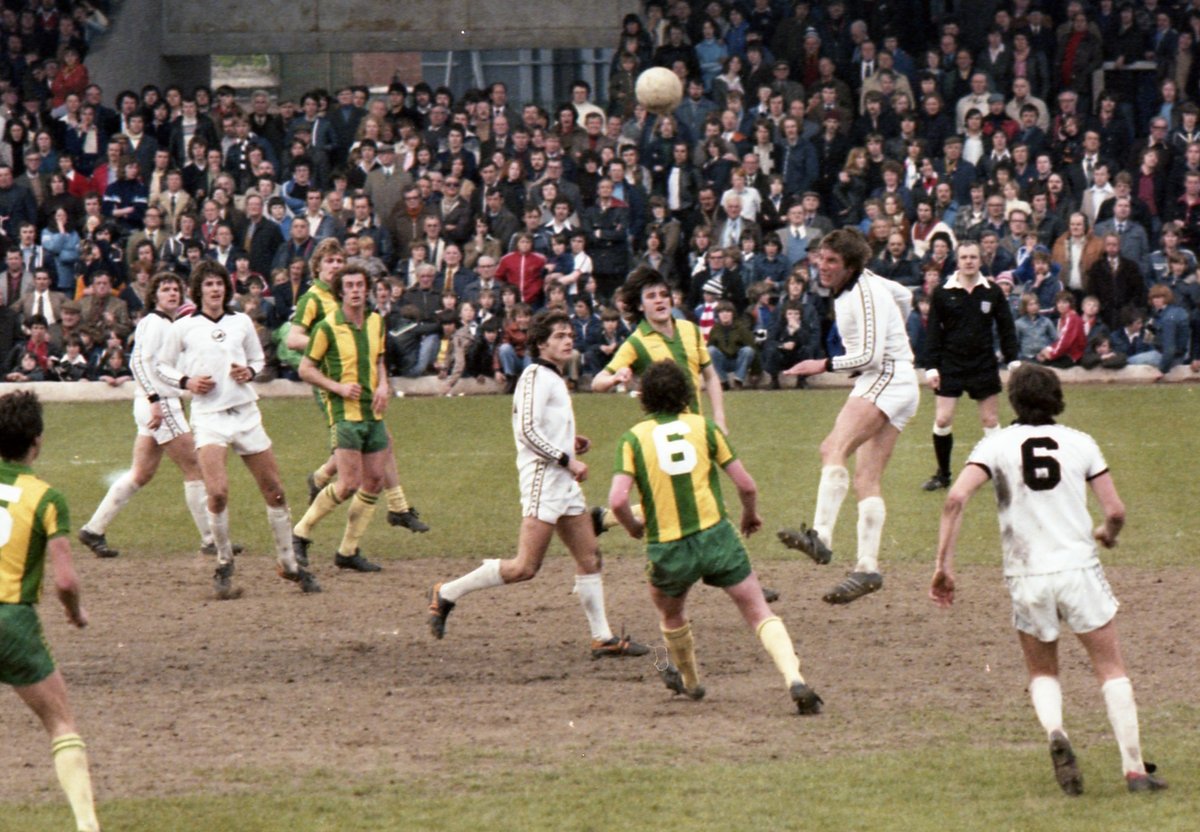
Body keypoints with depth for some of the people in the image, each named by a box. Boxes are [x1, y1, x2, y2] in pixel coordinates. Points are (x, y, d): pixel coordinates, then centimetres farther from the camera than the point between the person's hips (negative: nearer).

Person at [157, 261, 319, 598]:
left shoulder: (241, 322, 9)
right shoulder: (183, 328, 2)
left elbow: (258, 359, 20)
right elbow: (163, 366, 11)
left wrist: (249, 372, -2)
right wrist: (186, 381, -8)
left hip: (245, 413, 3)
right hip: (208, 415, -3)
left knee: (274, 490, 4)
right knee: (217, 492, -20)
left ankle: (288, 563, 19)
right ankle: (224, 565, -1)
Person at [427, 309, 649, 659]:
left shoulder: (554, 379, 18)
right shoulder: (536, 376, -12)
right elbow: (528, 432, -19)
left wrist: (572, 444, 12)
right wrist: (567, 460, -17)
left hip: (564, 483, 10)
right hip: (542, 480, -10)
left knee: (589, 558, 7)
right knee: (525, 568, -11)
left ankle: (603, 637, 10)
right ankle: (447, 593, -2)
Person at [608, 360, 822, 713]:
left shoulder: (633, 438, 2)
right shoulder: (703, 427, 5)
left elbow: (617, 500, -11)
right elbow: (746, 485, 4)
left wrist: (634, 528, 10)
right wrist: (751, 514, 25)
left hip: (668, 550, 0)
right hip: (716, 536, 0)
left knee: (669, 611, 30)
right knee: (760, 614, 2)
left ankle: (689, 680, 47)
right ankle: (795, 680, -19)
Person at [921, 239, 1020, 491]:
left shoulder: (993, 292, 0)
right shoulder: (943, 293, -2)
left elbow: (1006, 329, 5)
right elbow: (933, 332, 1)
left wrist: (1013, 361, -1)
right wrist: (932, 366, -4)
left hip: (984, 365, 0)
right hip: (951, 364, 0)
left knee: (990, 420, 3)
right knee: (942, 420, -4)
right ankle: (942, 474, 10)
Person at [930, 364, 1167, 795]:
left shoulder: (998, 444, 2)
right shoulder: (1080, 442, 4)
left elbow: (956, 498, -12)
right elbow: (1115, 511, 2)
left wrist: (944, 564, -8)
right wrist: (1108, 533, 26)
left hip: (1026, 577, 1)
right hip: (1079, 568, 0)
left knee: (1042, 672, 19)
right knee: (1111, 670, 10)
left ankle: (1055, 732, -11)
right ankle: (1134, 768, 2)